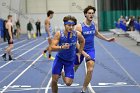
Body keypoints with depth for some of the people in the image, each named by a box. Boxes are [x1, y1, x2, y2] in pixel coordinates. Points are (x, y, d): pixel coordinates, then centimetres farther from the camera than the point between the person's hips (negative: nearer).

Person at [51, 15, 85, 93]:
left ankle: (64, 75, 30)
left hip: (70, 60, 1)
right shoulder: (59, 34, -21)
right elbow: (52, 48, -25)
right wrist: (62, 47, -42)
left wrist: (80, 52, 6)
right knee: (54, 81, -7)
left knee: (68, 83, -6)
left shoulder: (77, 34, -16)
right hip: (59, 58, -1)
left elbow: (82, 41, 8)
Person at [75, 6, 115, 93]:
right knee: (74, 68, 15)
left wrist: (107, 39, 23)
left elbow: (97, 34, 20)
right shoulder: (80, 26, -20)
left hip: (91, 50, 3)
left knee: (90, 70, -12)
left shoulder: (93, 24, -2)